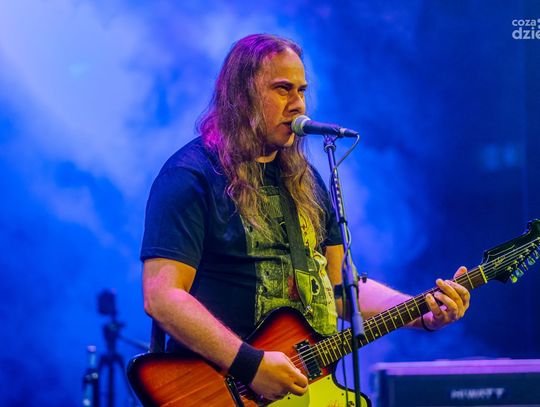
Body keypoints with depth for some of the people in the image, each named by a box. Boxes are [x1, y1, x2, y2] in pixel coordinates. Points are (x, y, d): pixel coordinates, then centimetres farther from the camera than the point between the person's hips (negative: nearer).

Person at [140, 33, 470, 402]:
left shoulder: (305, 180, 18)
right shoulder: (190, 176, -6)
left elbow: (341, 284, 19)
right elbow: (162, 295, -14)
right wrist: (249, 364, -20)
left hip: (310, 382, 7)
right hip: (230, 387, -6)